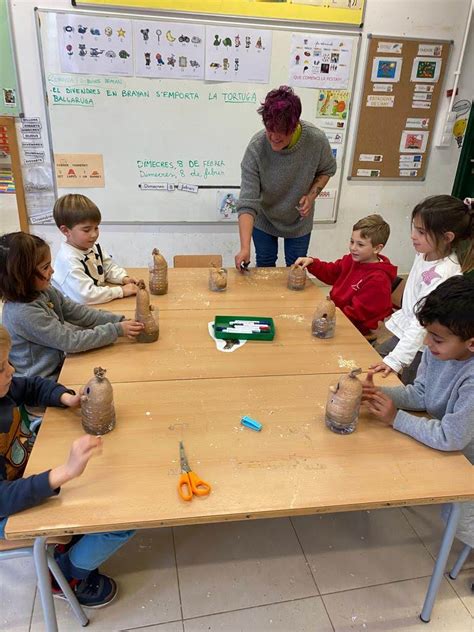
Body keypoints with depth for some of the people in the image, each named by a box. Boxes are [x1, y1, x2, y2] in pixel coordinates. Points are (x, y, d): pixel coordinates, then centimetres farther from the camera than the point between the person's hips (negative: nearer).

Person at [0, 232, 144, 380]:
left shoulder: (45, 291, -3)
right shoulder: (23, 313, -26)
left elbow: (80, 313, 0)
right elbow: (71, 341, -24)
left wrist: (119, 321, -12)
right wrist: (117, 330, -23)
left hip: (57, 366, 7)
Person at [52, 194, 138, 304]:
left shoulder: (94, 247, 5)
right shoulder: (68, 259, -20)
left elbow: (109, 267, 18)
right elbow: (85, 295, -26)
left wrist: (124, 278, -1)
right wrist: (121, 291, -21)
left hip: (100, 307, 7)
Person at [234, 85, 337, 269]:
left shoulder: (316, 140, -25)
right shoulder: (256, 148, -29)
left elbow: (327, 170, -1)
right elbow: (247, 202, -30)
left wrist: (312, 195, -20)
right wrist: (245, 248, -39)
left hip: (299, 221, 1)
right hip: (264, 220, -1)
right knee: (265, 266, 16)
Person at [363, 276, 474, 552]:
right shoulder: (438, 350, -20)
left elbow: (450, 438, -35)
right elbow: (421, 393, -6)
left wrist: (396, 418, -27)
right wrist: (380, 393, -22)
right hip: (442, 440, 6)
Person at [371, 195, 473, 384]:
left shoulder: (445, 276, -28)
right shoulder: (425, 253, -5)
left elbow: (423, 323, -30)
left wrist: (396, 359, -32)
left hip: (421, 347, -9)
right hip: (404, 331, 9)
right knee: (371, 361, 21)